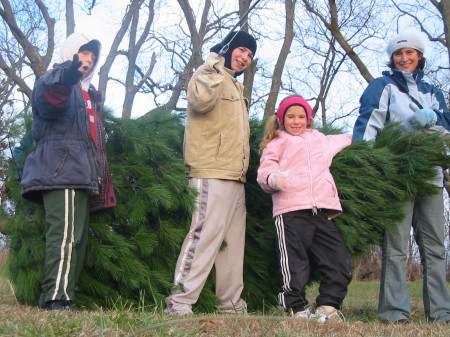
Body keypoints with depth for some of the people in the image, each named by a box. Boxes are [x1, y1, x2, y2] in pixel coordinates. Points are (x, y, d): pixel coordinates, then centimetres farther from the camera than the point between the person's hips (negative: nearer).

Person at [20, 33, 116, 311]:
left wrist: (102, 180, 26)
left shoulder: (90, 95, 30)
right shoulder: (55, 82, 3)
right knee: (66, 235, -21)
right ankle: (57, 297, -25)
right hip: (61, 173, -9)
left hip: (83, 178, 9)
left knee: (78, 239, 6)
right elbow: (46, 101, -23)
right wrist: (66, 77, -44)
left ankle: (61, 298, 9)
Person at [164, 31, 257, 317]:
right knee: (205, 235, -16)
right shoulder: (210, 74, 0)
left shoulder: (237, 88, 28)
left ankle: (232, 304, 14)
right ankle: (180, 301, -14)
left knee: (233, 241, 9)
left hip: (236, 177, 10)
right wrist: (215, 64, -17)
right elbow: (200, 100, -24)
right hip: (212, 173, -10)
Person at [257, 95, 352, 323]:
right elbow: (263, 174, 0)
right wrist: (275, 179, -20)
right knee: (295, 266, -7)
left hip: (322, 213, 5)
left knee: (340, 264, 0)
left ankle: (327, 307, 11)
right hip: (291, 212, -5)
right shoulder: (277, 143, 14)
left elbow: (346, 140, 50)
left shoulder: (321, 140, 29)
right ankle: (297, 308, 7)